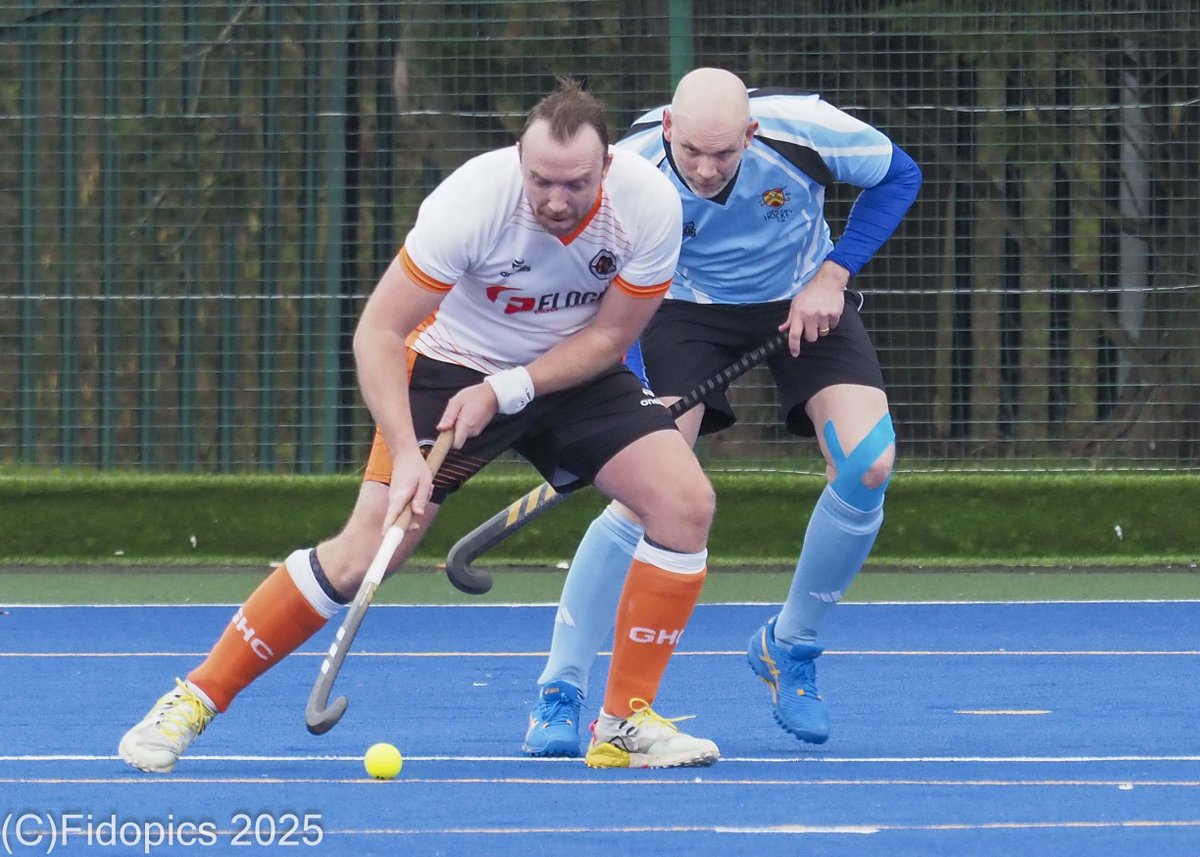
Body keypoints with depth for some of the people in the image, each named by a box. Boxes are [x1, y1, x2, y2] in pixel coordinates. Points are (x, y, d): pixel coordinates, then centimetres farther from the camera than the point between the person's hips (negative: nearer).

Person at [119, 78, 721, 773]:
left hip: (575, 371, 3)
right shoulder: (470, 203, -31)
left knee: (685, 501, -16)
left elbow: (608, 336, -12)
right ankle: (196, 699, -1)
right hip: (454, 366, -3)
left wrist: (504, 391, -23)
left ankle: (626, 723, -6)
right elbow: (378, 332, -25)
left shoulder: (650, 205, -24)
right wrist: (405, 453, -35)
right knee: (365, 552, -15)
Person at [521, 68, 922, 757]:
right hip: (686, 306, -2)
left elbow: (899, 176, -7)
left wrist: (831, 278, -17)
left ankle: (791, 647, 6)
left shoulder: (802, 129, -28)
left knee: (869, 463, -20)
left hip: (809, 302, 2)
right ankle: (559, 694, -10)